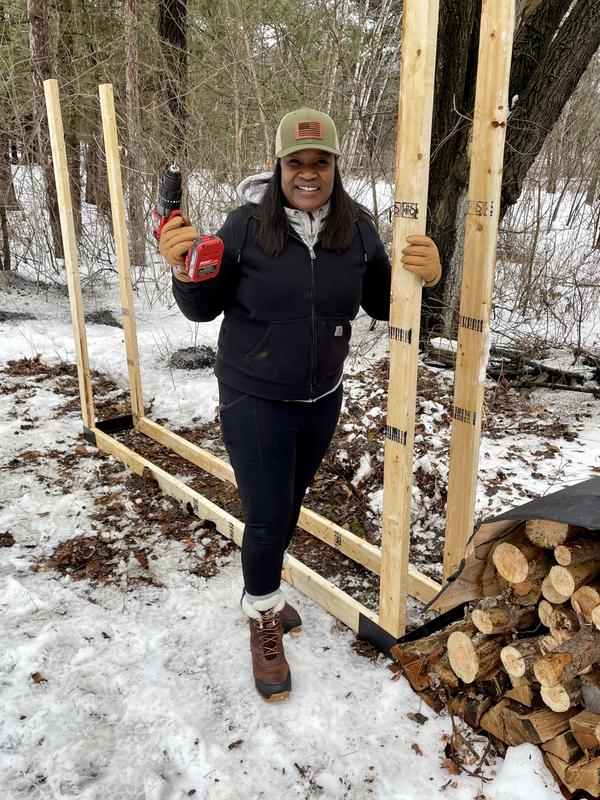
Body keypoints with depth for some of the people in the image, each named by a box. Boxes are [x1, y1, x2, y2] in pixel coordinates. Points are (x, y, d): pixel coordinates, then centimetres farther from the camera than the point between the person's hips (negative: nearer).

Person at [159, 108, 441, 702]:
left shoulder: (356, 227, -5)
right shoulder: (247, 224, -14)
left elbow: (380, 305, 1)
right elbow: (205, 308, -8)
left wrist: (423, 276, -18)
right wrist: (184, 270, -29)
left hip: (322, 399, 4)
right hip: (254, 400, -4)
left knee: (289, 506, 20)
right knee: (267, 517, 0)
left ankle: (263, 593, 47)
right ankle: (263, 622, 28)